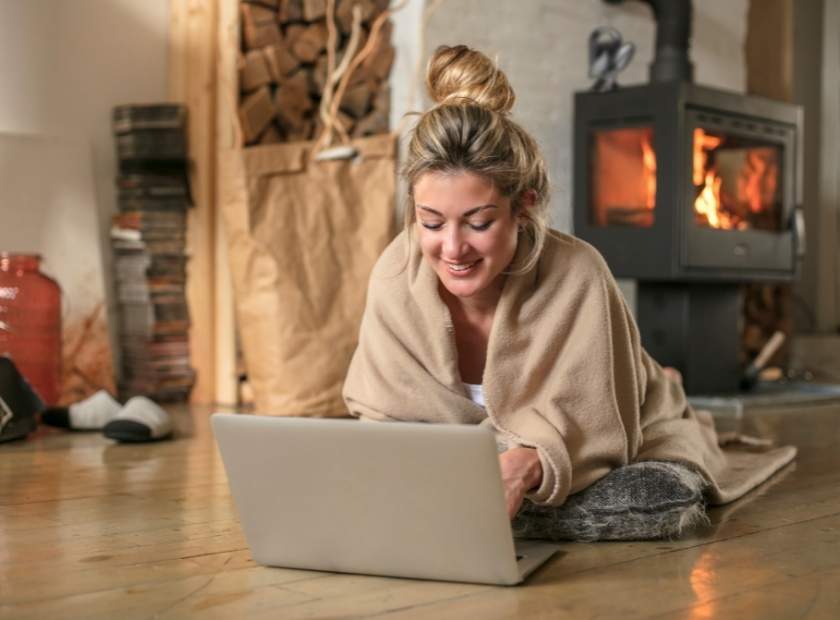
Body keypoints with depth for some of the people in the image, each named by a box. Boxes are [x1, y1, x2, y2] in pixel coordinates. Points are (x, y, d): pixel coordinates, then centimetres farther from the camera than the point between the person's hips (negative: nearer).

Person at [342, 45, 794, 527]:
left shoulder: (576, 277, -30)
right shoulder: (396, 275, -22)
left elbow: (593, 431, -26)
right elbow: (387, 418, -12)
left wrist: (527, 466, -48)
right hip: (478, 468, 4)